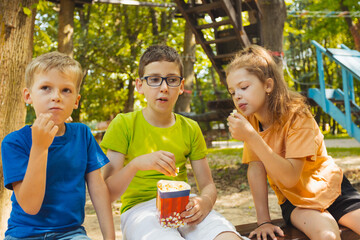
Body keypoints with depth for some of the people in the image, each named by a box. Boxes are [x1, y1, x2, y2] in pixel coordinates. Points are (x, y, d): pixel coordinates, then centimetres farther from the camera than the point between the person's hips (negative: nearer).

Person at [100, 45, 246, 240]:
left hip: (184, 208, 3)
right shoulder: (123, 124, 1)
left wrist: (205, 202, -12)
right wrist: (136, 164, -24)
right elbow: (108, 193, -5)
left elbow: (207, 185, 12)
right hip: (140, 208, -3)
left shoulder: (190, 129, 12)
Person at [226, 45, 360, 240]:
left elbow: (290, 178, -30)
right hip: (293, 200, 2)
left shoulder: (297, 116, -21)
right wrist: (263, 221, -17)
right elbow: (256, 169, -11)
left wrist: (251, 136, -38)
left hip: (329, 187, -2)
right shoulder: (249, 120, -6)